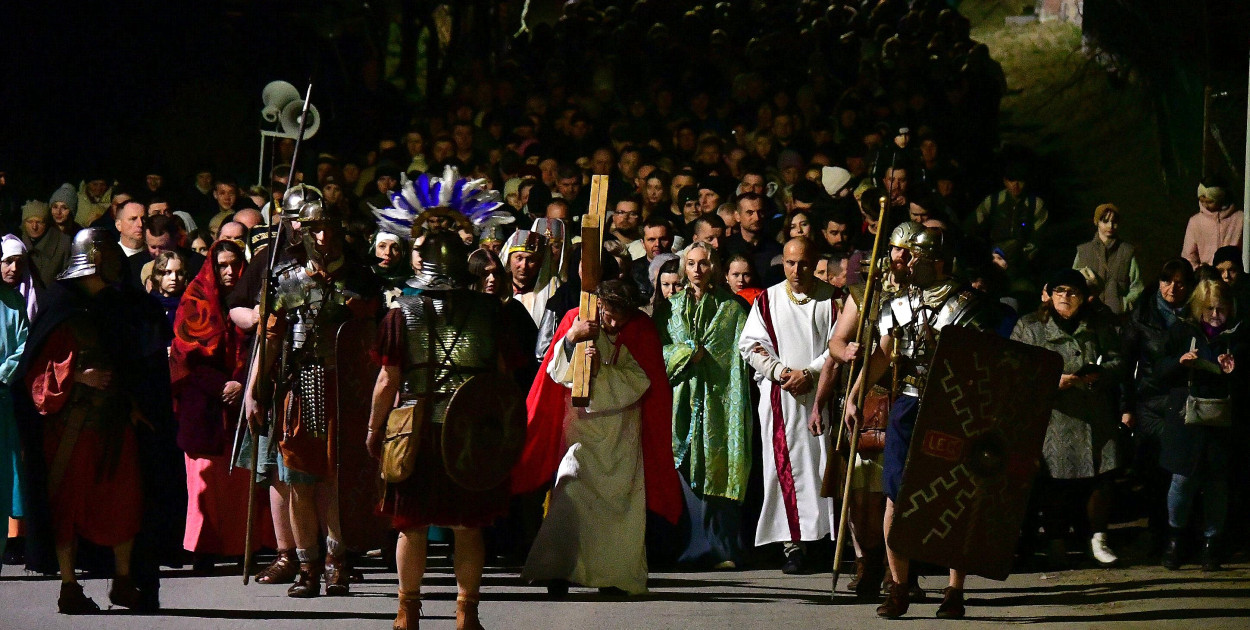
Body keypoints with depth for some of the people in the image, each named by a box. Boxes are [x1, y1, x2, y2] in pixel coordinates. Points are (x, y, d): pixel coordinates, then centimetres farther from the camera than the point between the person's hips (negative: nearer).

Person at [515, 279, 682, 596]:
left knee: (620, 500, 0)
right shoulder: (576, 321, -2)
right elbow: (556, 371, -5)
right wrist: (571, 338, -22)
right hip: (582, 424, -1)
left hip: (623, 432, 1)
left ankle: (616, 575, 9)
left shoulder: (641, 330, -3)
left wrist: (600, 368, -23)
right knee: (571, 494, -16)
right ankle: (558, 570, -17)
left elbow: (639, 382, -9)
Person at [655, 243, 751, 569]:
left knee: (719, 474, -8)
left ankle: (723, 549, -8)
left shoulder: (731, 309, 10)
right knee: (686, 474, -6)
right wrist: (687, 353, -8)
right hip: (683, 403, 2)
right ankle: (694, 548, -4)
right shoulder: (672, 307, 16)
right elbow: (660, 349, 7)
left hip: (718, 401, -2)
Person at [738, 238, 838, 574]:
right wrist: (782, 372, -10)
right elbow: (751, 345, 3)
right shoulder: (768, 300, 9)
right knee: (786, 468, -4)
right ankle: (793, 543, -5)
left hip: (822, 393, -1)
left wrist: (809, 373, -12)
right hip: (780, 398, 1)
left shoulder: (832, 300, 6)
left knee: (824, 467, -4)